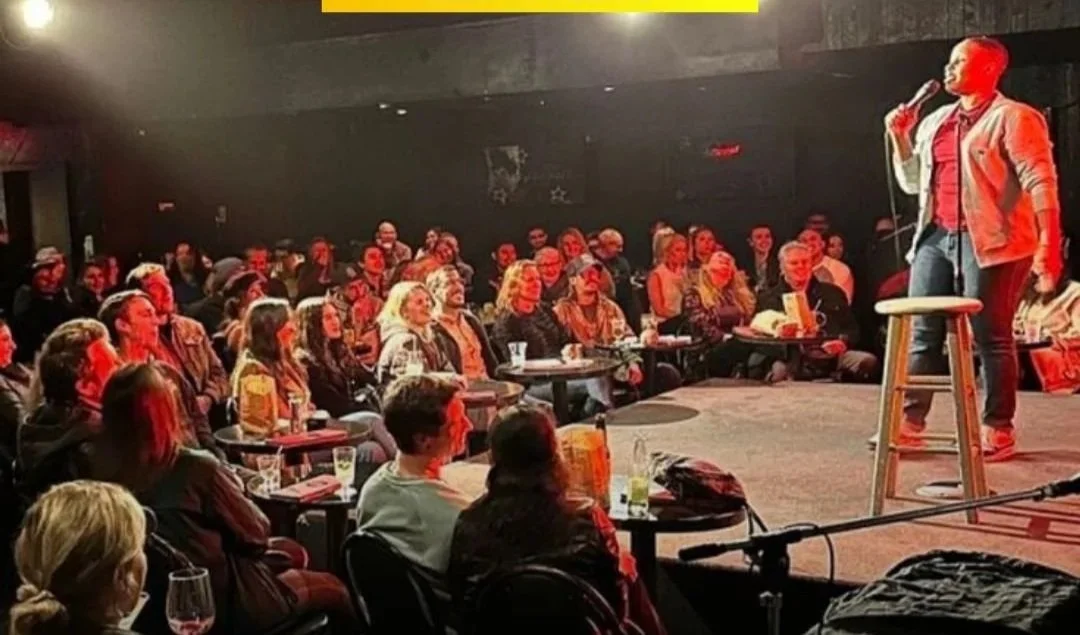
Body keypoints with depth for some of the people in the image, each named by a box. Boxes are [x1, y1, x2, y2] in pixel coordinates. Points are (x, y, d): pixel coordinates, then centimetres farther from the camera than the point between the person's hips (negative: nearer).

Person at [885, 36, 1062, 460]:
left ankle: (998, 429, 6)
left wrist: (1048, 246, -21)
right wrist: (899, 137, 10)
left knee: (990, 337, -3)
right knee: (922, 333, 4)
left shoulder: (1013, 118, -4)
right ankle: (910, 421, 9)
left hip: (989, 241, -7)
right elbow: (912, 182, 24)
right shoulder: (935, 122, 18)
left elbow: (1041, 184, -12)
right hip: (936, 237, 7)